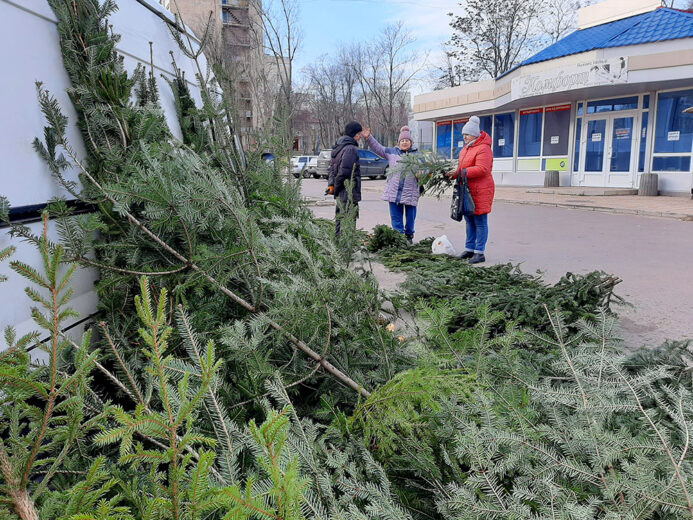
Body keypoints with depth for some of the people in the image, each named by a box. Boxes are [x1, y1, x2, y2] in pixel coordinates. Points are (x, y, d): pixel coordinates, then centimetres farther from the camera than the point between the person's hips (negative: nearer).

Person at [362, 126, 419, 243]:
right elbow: (377, 148, 9)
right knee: (396, 216, 4)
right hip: (394, 191, 1)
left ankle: (409, 236, 25)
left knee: (410, 216, 8)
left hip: (410, 192, -1)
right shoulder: (392, 152, 10)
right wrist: (368, 138, -3)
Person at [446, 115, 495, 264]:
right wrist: (455, 173, 6)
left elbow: (482, 169, -26)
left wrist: (460, 172, -25)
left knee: (480, 222, -4)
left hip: (480, 191, -9)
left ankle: (480, 253, 2)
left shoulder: (483, 149, -16)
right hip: (468, 190, 9)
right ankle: (470, 249, 23)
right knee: (469, 221, 14)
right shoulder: (467, 147, 15)